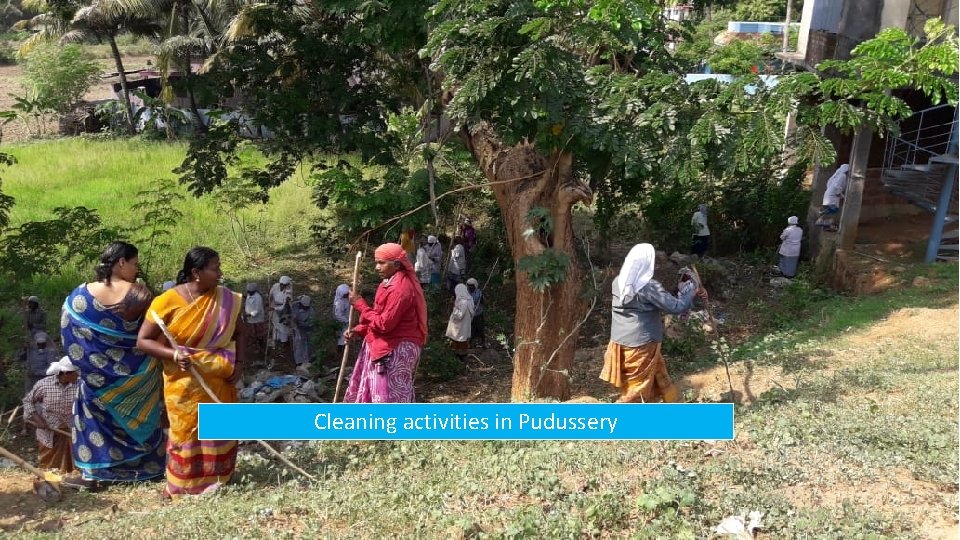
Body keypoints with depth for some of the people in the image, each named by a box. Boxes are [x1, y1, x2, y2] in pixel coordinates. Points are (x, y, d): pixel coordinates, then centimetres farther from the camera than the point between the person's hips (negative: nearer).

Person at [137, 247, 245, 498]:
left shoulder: (225, 300, -3)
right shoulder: (168, 302, -13)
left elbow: (239, 333, 9)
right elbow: (143, 341, -9)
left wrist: (239, 363, -5)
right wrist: (173, 354, -24)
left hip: (219, 381, 3)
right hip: (185, 383, -3)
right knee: (186, 432, 7)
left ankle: (216, 479, 27)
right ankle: (182, 485, 22)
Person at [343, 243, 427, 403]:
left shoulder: (401, 289, -23)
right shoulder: (390, 283, 9)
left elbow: (384, 323, -24)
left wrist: (359, 304, -16)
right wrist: (358, 330, 2)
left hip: (396, 349, -11)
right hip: (383, 346, 11)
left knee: (390, 396, -4)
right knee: (368, 387, 19)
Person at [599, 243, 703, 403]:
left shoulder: (619, 282, 1)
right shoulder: (650, 286, -20)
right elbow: (677, 306, -19)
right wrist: (692, 288, -2)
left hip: (620, 342, 7)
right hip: (642, 344, -7)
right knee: (638, 388, 7)